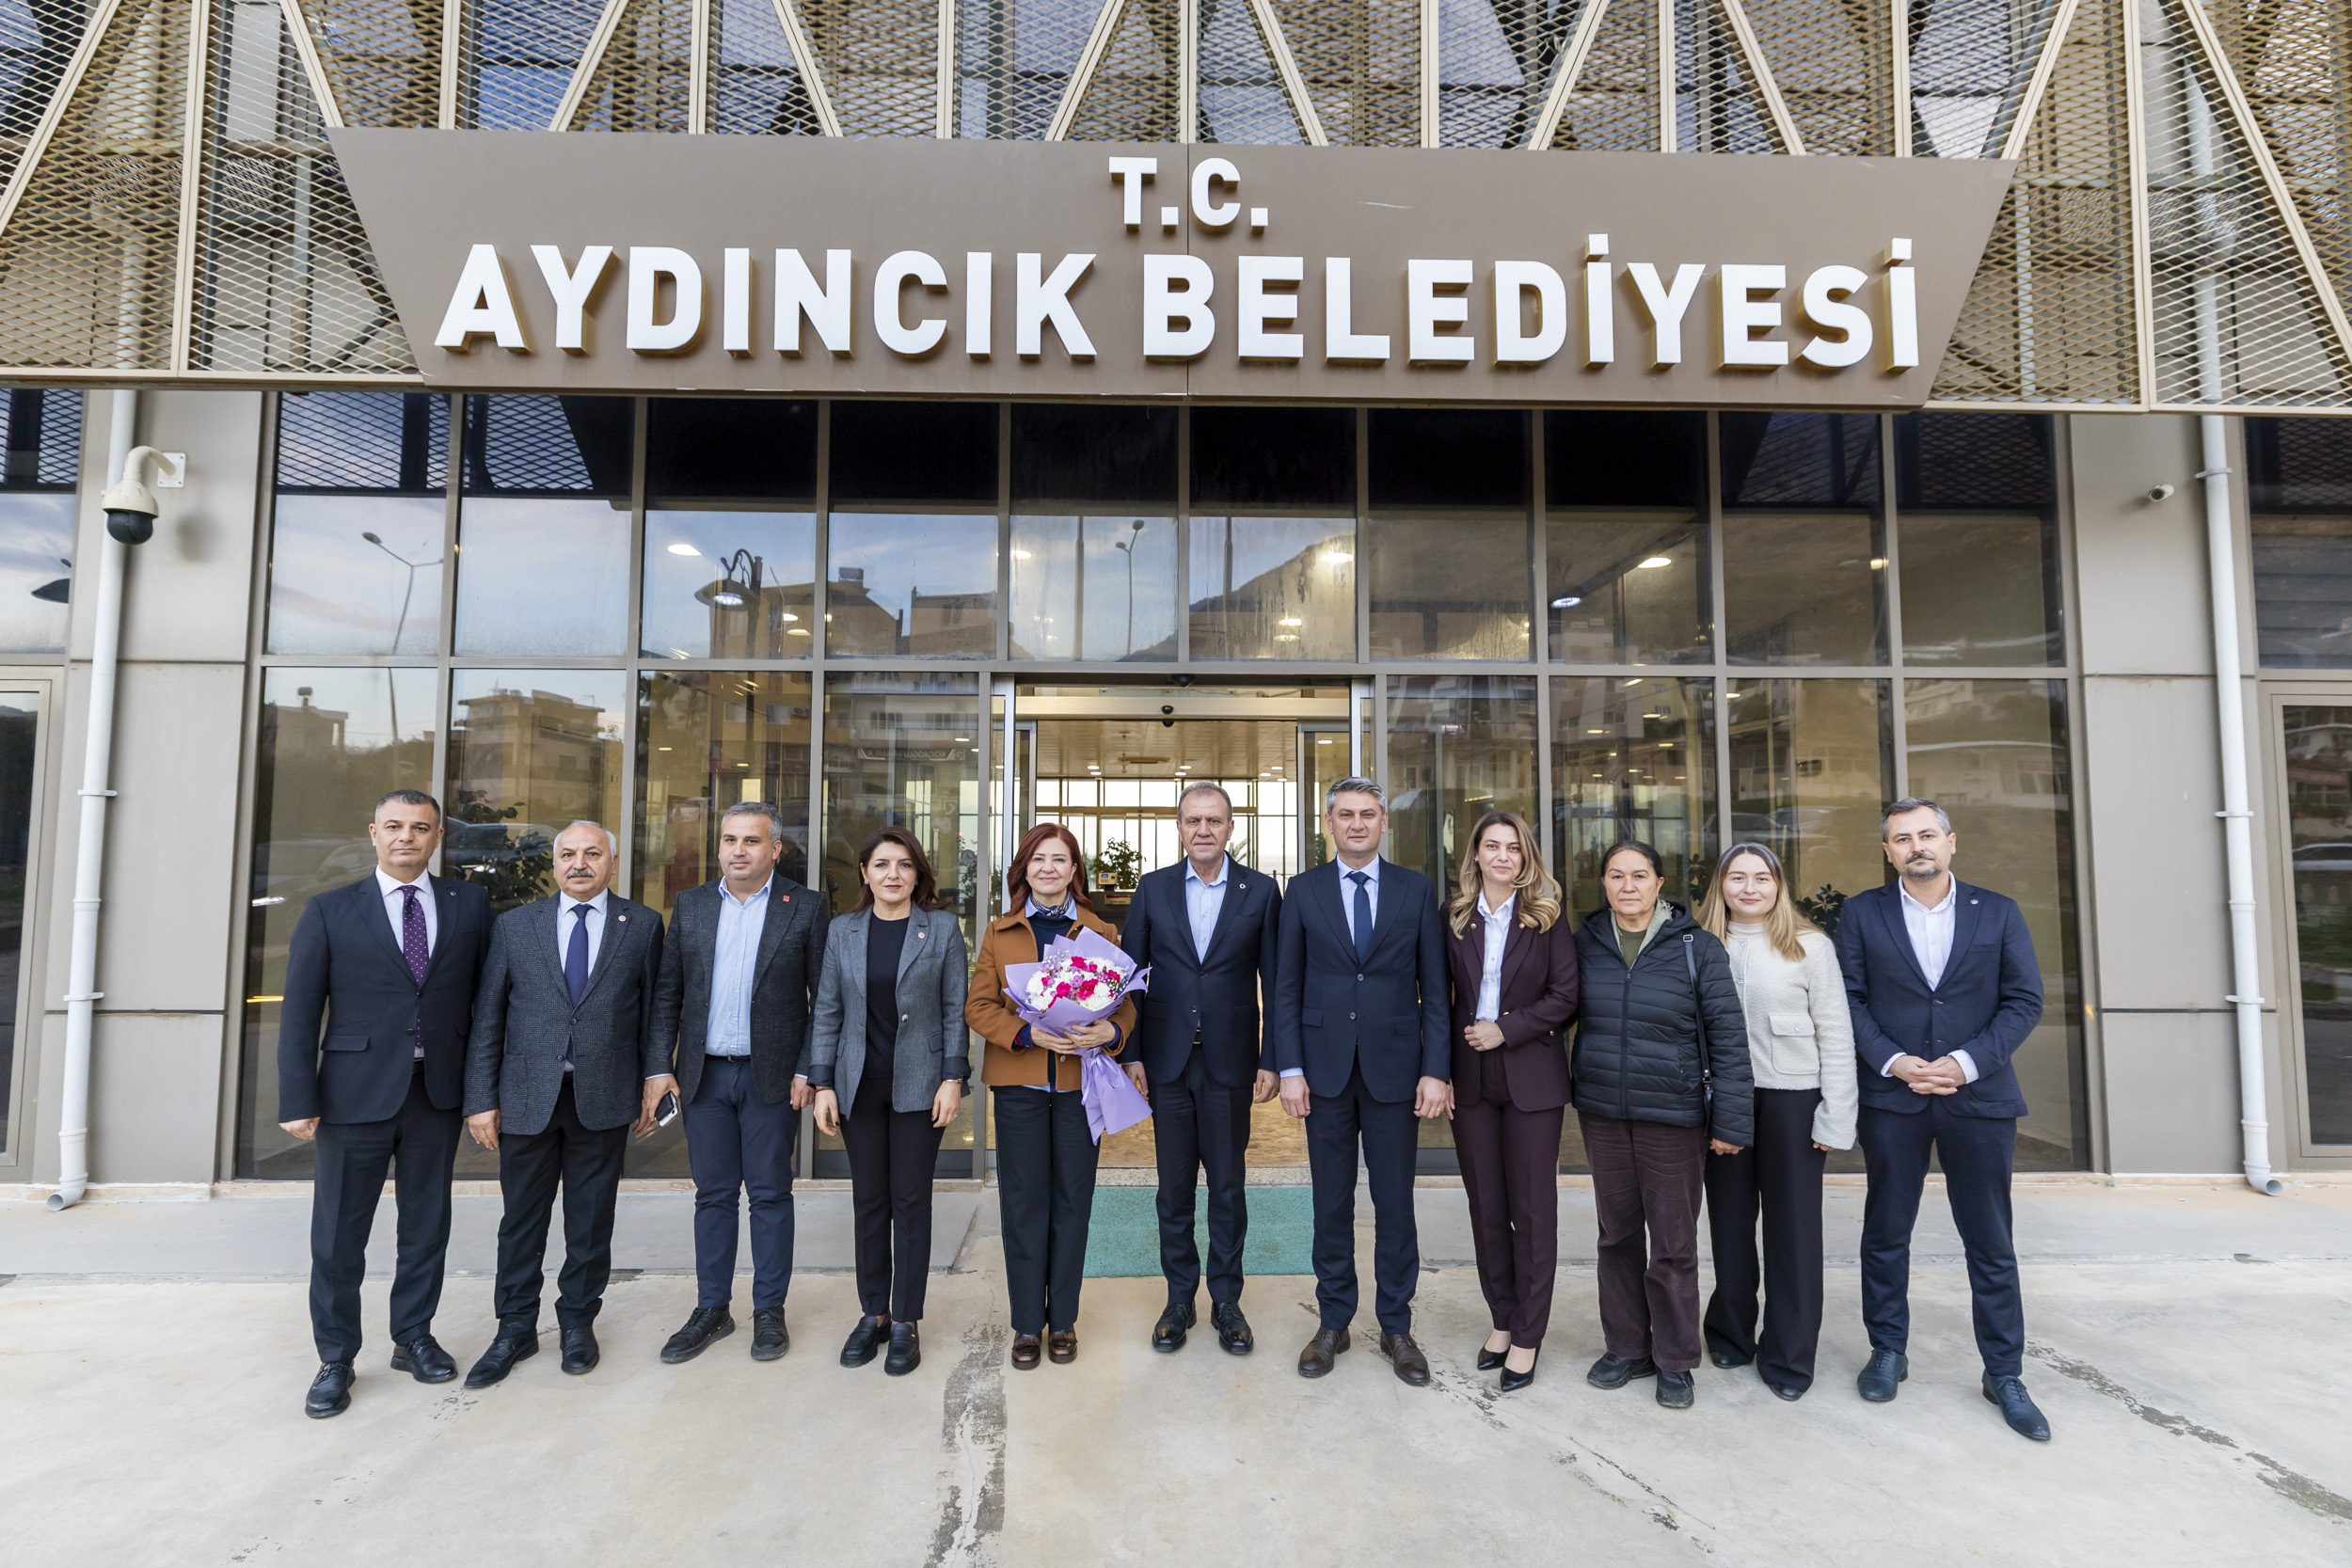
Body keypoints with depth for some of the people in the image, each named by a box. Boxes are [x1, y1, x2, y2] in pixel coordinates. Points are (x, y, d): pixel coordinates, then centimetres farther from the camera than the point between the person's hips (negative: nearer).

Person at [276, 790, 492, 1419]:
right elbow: (300, 1010, -2)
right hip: (357, 1093, -1)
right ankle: (336, 1360, 25)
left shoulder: (469, 904, 4)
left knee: (427, 1224, 13)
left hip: (438, 1093, 2)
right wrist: (299, 1100, -7)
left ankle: (413, 1338, 30)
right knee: (340, 1232, 8)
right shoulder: (330, 911, 1)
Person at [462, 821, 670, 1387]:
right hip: (527, 1098, 1)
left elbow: (654, 1007, 5)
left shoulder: (642, 925, 3)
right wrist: (481, 1098, 0)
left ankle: (578, 1322, 28)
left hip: (605, 1099, -1)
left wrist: (655, 1073, -2)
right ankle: (516, 1328, 29)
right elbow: (487, 1018, 3)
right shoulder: (514, 926, 4)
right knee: (521, 1219, 11)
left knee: (591, 1220, 10)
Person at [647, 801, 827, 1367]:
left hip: (772, 1077, -3)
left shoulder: (805, 907, -3)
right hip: (705, 1075, 3)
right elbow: (667, 993, 8)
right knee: (713, 1194, 12)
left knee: (771, 1194, 7)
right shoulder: (690, 905, 7)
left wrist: (809, 1071, -10)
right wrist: (659, 1067, 1)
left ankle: (769, 1310, 21)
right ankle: (712, 1309, 25)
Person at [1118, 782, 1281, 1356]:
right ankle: (1179, 1299, 25)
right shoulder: (1153, 889, 3)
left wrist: (1271, 1062, -3)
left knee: (1229, 1185, 9)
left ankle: (1226, 1300, 25)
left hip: (1230, 1062, -1)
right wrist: (1131, 1053, -1)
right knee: (1174, 1186, 10)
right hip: (1168, 1061, 1)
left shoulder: (1261, 892, -1)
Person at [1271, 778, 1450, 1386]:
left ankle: (1396, 1326, 25)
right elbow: (1286, 987, 3)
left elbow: (1434, 988, 2)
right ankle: (1332, 1323, 25)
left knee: (1395, 1203, 8)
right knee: (1331, 1201, 10)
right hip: (1326, 1067, 0)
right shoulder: (1304, 890, 3)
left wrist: (1435, 1070, -4)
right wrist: (1290, 1068, -4)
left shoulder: (1416, 890, 3)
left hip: (1394, 1067, 0)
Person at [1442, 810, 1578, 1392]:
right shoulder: (1455, 916, 5)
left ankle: (1528, 1335, 16)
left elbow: (1564, 996, -5)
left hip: (1531, 1077, -2)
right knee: (1486, 1207, 11)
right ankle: (1502, 1318, 26)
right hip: (1471, 1078, 3)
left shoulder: (1548, 916, -2)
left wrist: (1507, 1029, -13)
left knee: (1533, 1209, 4)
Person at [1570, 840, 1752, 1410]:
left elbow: (1728, 1035, -8)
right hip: (1602, 1113, 3)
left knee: (1673, 1242, 6)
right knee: (1617, 1234, 14)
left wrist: (1730, 1119, -10)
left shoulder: (1697, 947, -8)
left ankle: (1675, 1361, 23)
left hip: (1674, 1116, -3)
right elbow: (1568, 1013, 10)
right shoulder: (1586, 944, 2)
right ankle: (1627, 1347, 30)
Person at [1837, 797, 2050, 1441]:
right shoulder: (1862, 913, 2)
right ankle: (1887, 1351, 24)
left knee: (1990, 1242, 8)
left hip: (1979, 1096, 0)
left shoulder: (1999, 913, 4)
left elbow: (2025, 1001, 0)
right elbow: (1849, 998, -1)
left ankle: (2004, 1373, 22)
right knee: (1886, 1232, 9)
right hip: (1891, 1097, 0)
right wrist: (1893, 1061, -13)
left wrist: (1965, 1062, -12)